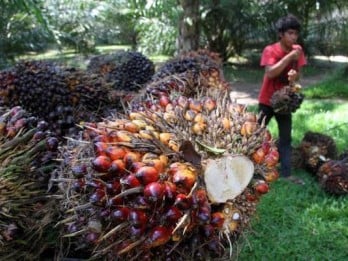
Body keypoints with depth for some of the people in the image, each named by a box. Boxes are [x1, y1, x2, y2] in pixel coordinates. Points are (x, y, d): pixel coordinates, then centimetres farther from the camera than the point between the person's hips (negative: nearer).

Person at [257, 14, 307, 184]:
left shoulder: (297, 50, -1)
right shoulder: (270, 50, -15)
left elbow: (298, 74, 4)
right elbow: (270, 73, -29)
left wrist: (295, 75, -20)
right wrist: (289, 57, -31)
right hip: (267, 100, -4)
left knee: (286, 138, 4)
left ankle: (286, 174, 8)